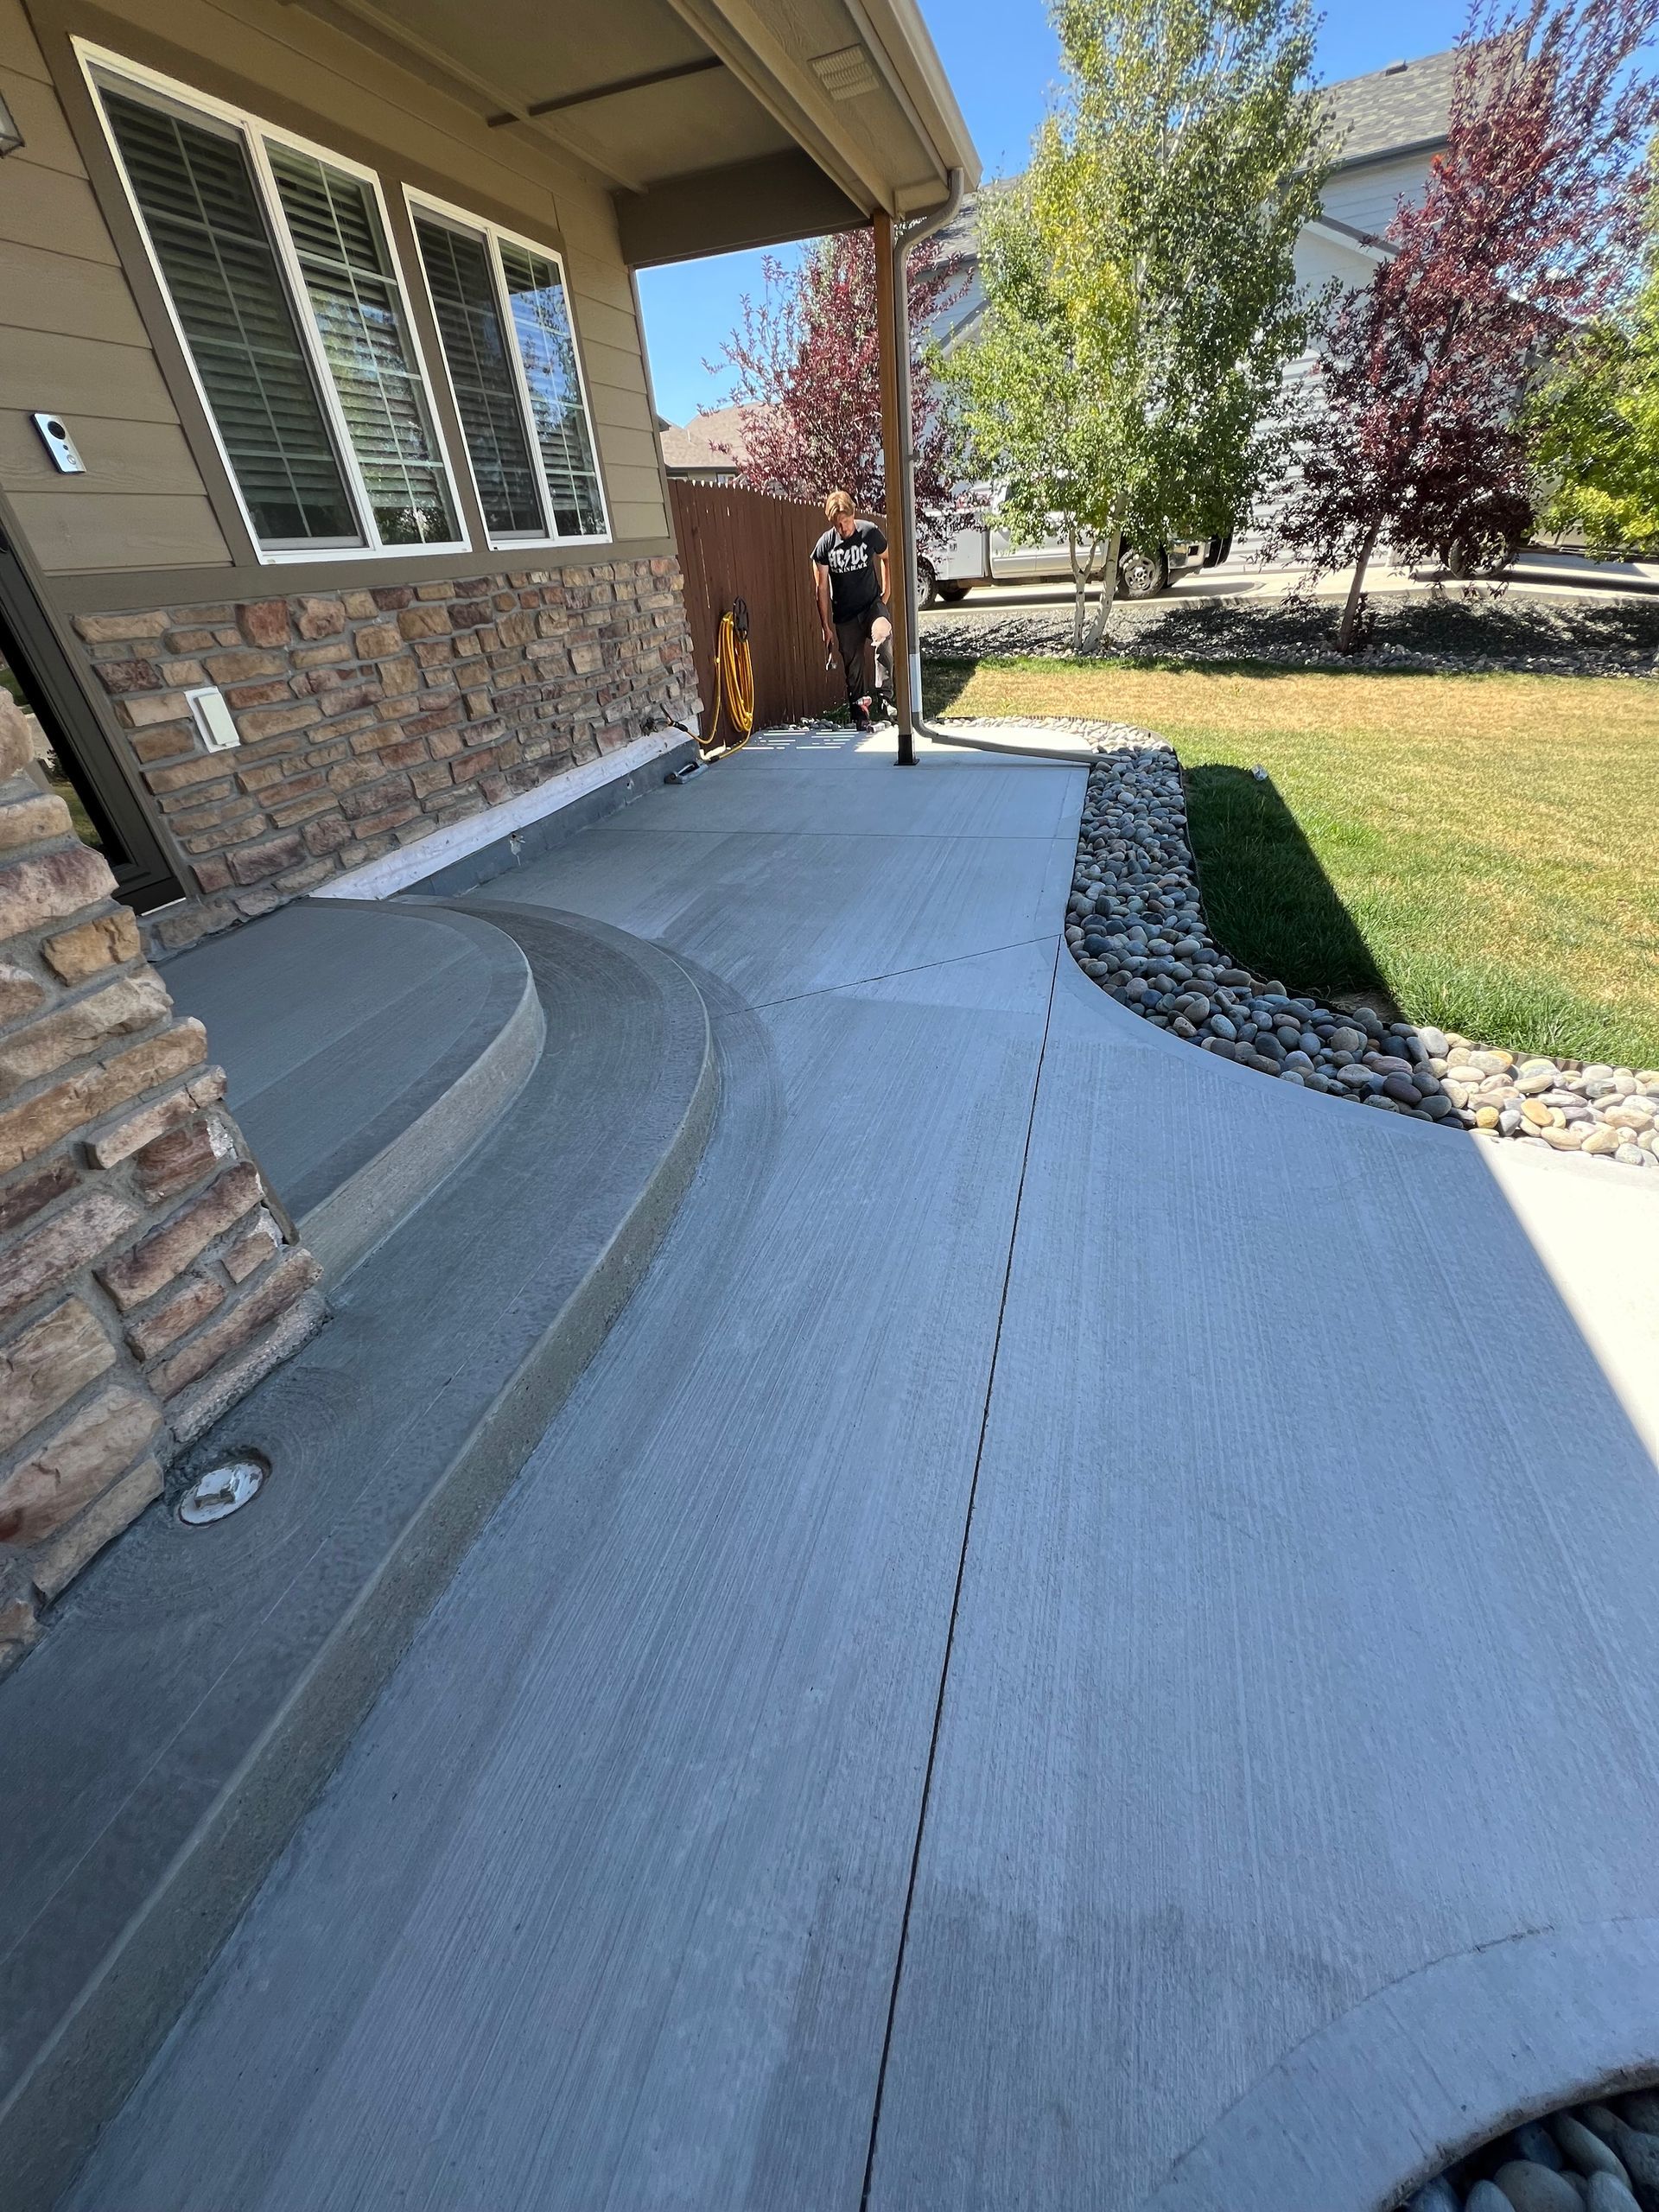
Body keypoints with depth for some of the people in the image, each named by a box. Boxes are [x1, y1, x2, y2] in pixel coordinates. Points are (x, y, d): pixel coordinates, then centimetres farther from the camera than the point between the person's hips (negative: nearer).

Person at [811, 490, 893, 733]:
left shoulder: (870, 532, -8)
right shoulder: (825, 544, -9)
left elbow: (885, 558, 12)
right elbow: (821, 587, -4)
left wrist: (885, 592, 7)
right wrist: (825, 625, -5)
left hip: (872, 603, -1)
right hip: (845, 614, 1)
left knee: (883, 635, -32)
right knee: (853, 666, 3)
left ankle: (882, 693, -24)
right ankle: (860, 714, 15)